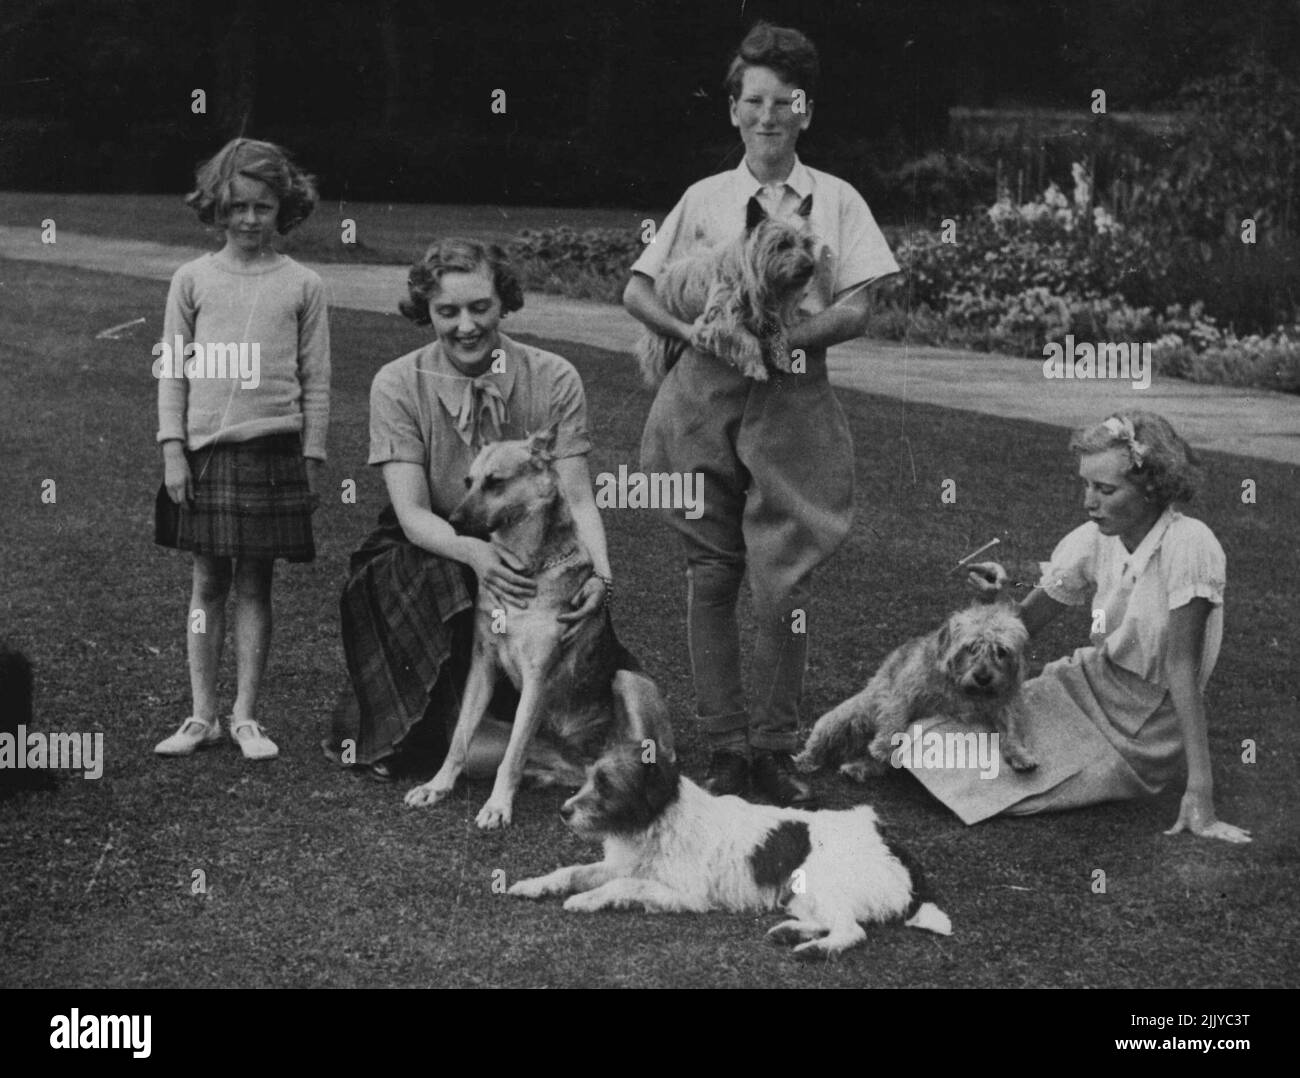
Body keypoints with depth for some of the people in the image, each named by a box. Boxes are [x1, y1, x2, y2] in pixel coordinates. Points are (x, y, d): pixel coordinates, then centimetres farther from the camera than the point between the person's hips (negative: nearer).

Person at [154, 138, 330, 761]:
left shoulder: (302, 285, 3)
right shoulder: (193, 280, 4)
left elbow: (316, 380, 4)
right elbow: (172, 371, 5)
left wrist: (313, 459, 2)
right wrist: (172, 448, -2)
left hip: (273, 451, -1)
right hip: (203, 452, 1)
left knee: (254, 586, 5)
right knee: (208, 585, 6)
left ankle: (245, 717, 13)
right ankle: (202, 716, 14)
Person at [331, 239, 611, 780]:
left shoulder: (554, 380, -6)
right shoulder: (397, 385, -8)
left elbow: (577, 499, -10)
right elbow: (412, 512, -15)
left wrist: (599, 574, -32)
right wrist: (471, 551, -38)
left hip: (530, 557, 1)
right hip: (430, 552, -1)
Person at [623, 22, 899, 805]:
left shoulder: (836, 201, 6)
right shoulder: (705, 198, 8)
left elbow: (855, 312, -1)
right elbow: (638, 291, 10)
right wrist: (695, 331, -9)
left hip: (794, 399, -1)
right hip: (706, 396, 1)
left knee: (786, 584, -5)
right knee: (712, 577, 3)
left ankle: (776, 748, 9)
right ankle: (728, 747, 12)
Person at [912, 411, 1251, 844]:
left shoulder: (1188, 545, -24)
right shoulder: (1094, 540, -7)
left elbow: (1181, 665, -27)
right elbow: (1024, 624, 1)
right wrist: (994, 599, -23)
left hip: (1145, 726, -5)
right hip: (1091, 682, 5)